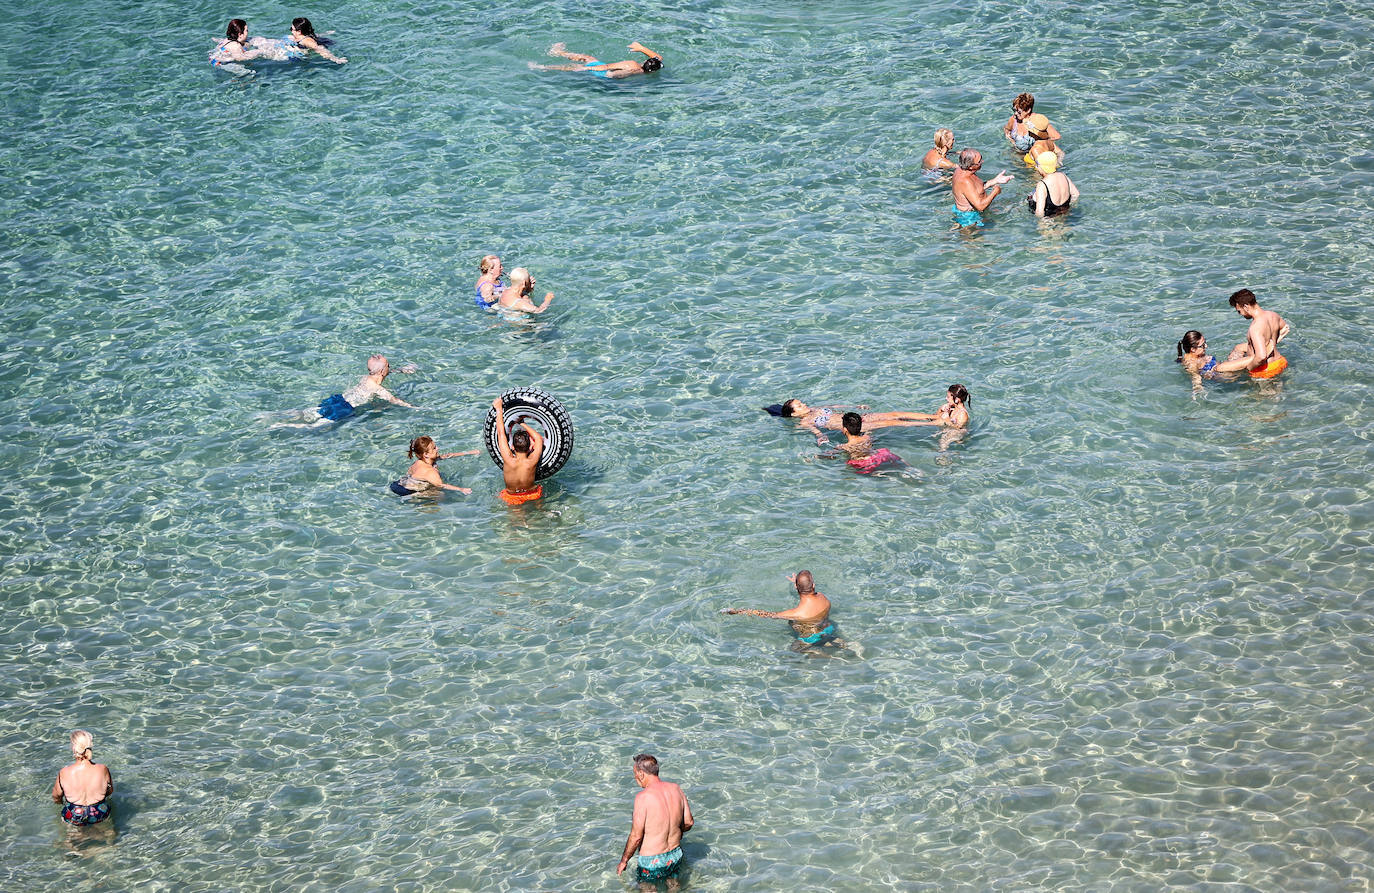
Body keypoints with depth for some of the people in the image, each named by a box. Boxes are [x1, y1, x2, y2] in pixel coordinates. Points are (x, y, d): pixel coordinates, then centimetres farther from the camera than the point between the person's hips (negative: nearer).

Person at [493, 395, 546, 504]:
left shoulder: (509, 461, -29)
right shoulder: (532, 462, -27)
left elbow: (501, 433, -20)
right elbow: (538, 438, -10)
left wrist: (499, 409, -12)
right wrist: (522, 424, -1)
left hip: (511, 499, -1)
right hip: (533, 496, 1)